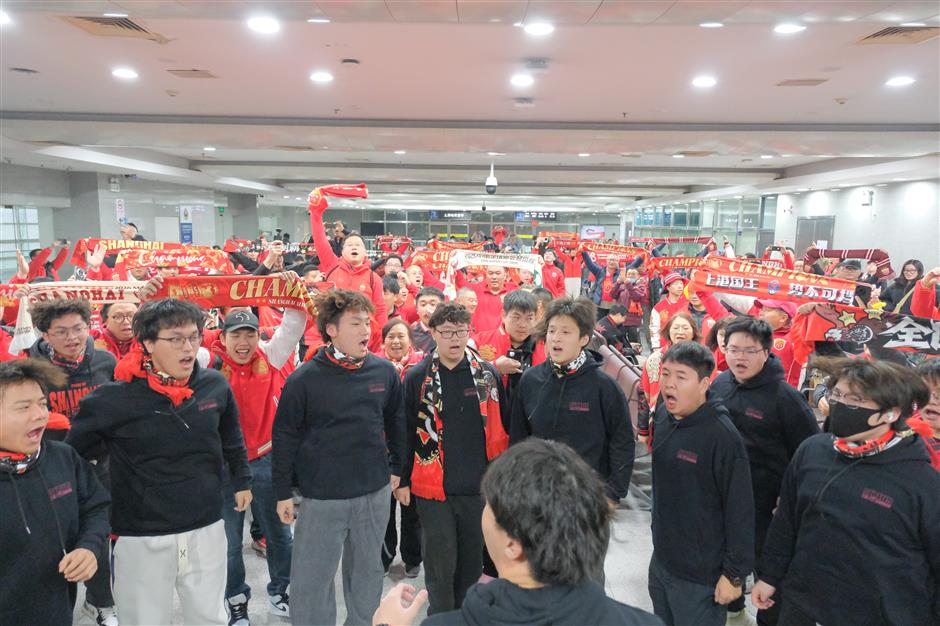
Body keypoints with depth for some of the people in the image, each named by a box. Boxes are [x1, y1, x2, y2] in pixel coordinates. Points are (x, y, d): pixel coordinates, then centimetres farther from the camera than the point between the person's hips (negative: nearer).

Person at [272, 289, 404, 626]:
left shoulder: (384, 371, -3)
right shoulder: (304, 379, -11)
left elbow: (396, 421, 10)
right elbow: (285, 436, -5)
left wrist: (396, 468, 13)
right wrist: (283, 492, -3)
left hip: (375, 492, 3)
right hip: (321, 496, -3)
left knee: (367, 570, 19)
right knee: (311, 579, 8)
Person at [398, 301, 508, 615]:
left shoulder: (488, 374, 0)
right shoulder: (417, 378, -5)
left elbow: (501, 427, 6)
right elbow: (405, 433, 0)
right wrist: (402, 480, 0)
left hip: (479, 487, 2)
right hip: (433, 487, -2)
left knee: (473, 560, 16)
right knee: (440, 562, 7)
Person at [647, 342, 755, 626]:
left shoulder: (722, 436, -23)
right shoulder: (663, 415, -2)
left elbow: (740, 510, -18)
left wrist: (735, 574, -14)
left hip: (701, 576, -7)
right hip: (660, 560, 7)